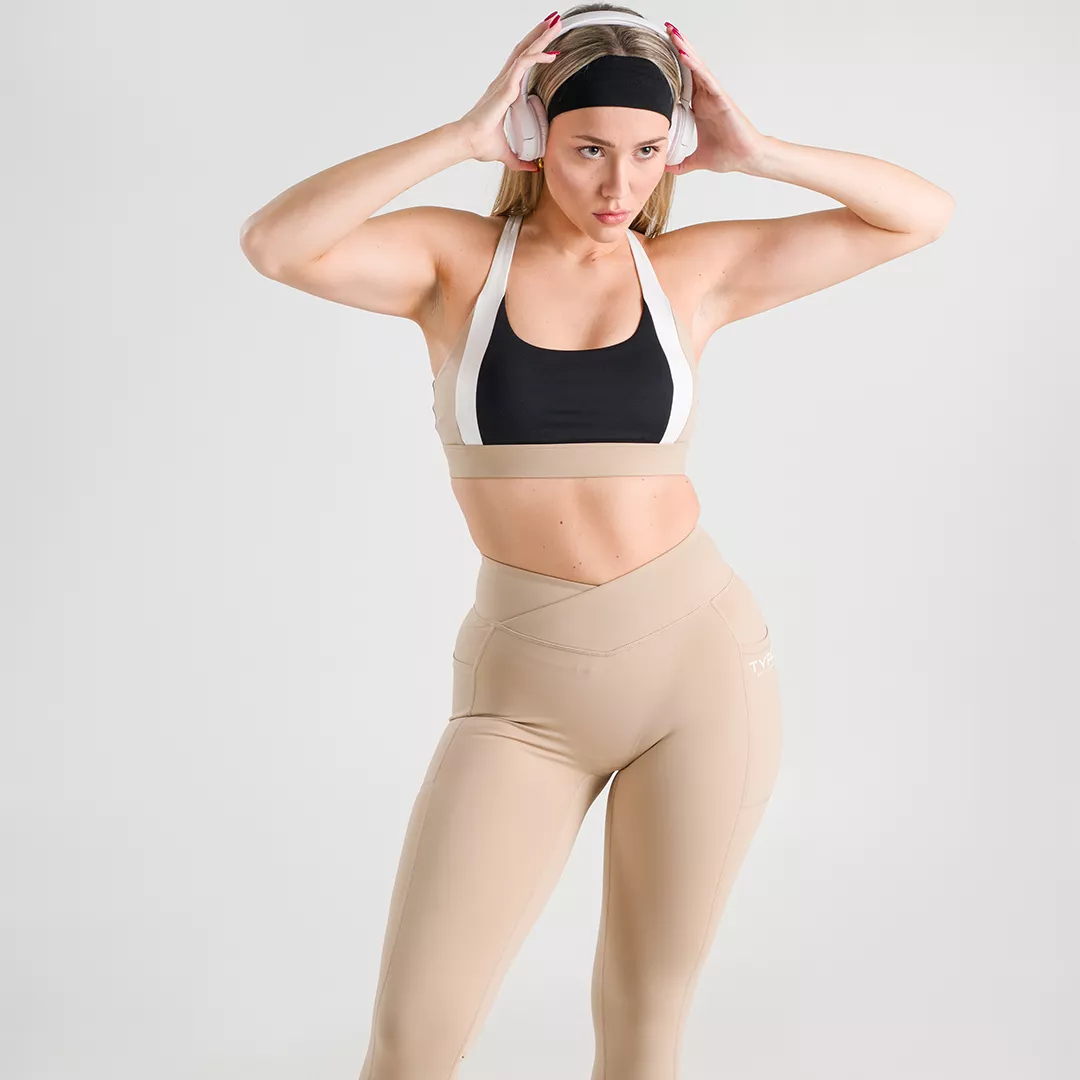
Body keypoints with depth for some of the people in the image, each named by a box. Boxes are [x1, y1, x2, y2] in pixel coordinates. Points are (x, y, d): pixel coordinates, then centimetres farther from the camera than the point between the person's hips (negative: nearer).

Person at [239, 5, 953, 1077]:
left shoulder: (694, 268, 3)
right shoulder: (457, 258, -1)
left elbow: (922, 214, 5)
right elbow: (274, 245, -19)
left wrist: (754, 153, -5)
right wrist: (461, 136, -18)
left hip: (698, 659, 1)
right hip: (525, 692, -1)